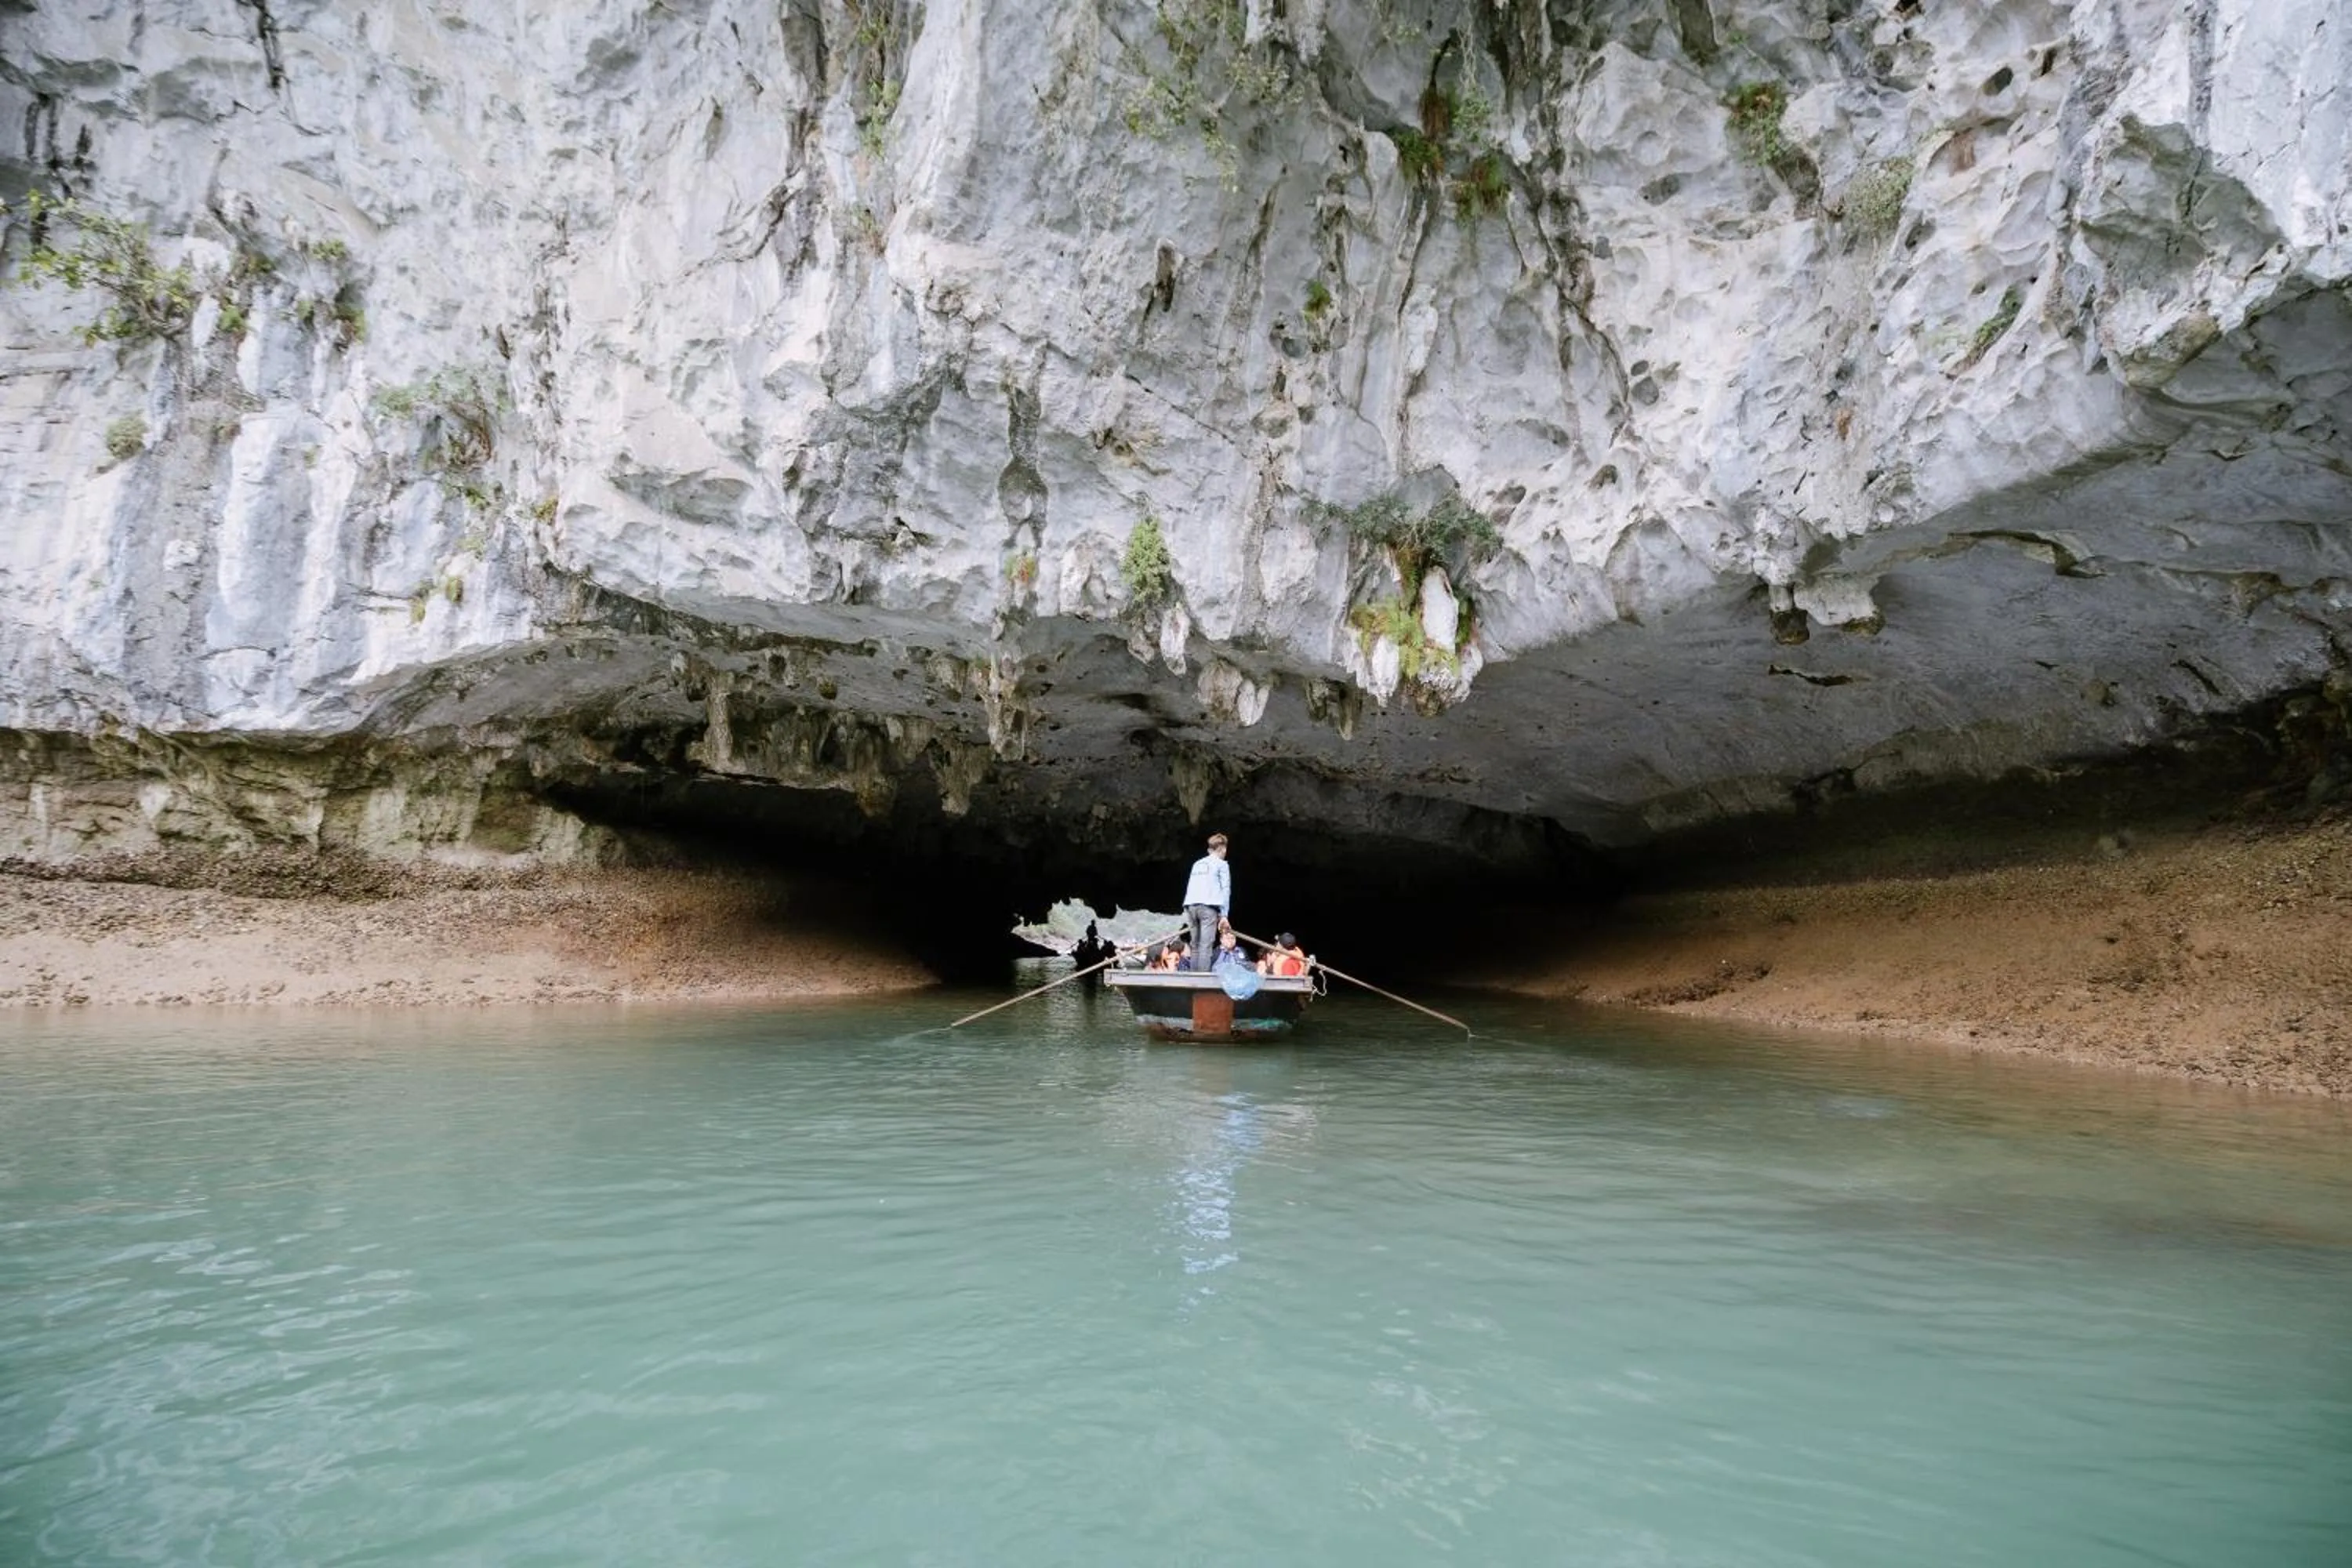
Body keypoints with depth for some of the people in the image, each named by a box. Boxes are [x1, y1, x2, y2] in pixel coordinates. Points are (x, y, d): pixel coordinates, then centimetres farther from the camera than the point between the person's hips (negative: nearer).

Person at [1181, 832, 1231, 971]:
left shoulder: (1197, 864, 24)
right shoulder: (1222, 864, 7)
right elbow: (1225, 890, 1)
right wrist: (1224, 914, 1)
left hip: (1191, 905, 6)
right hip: (1208, 906, -6)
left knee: (1195, 946, 10)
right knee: (1206, 946, -10)